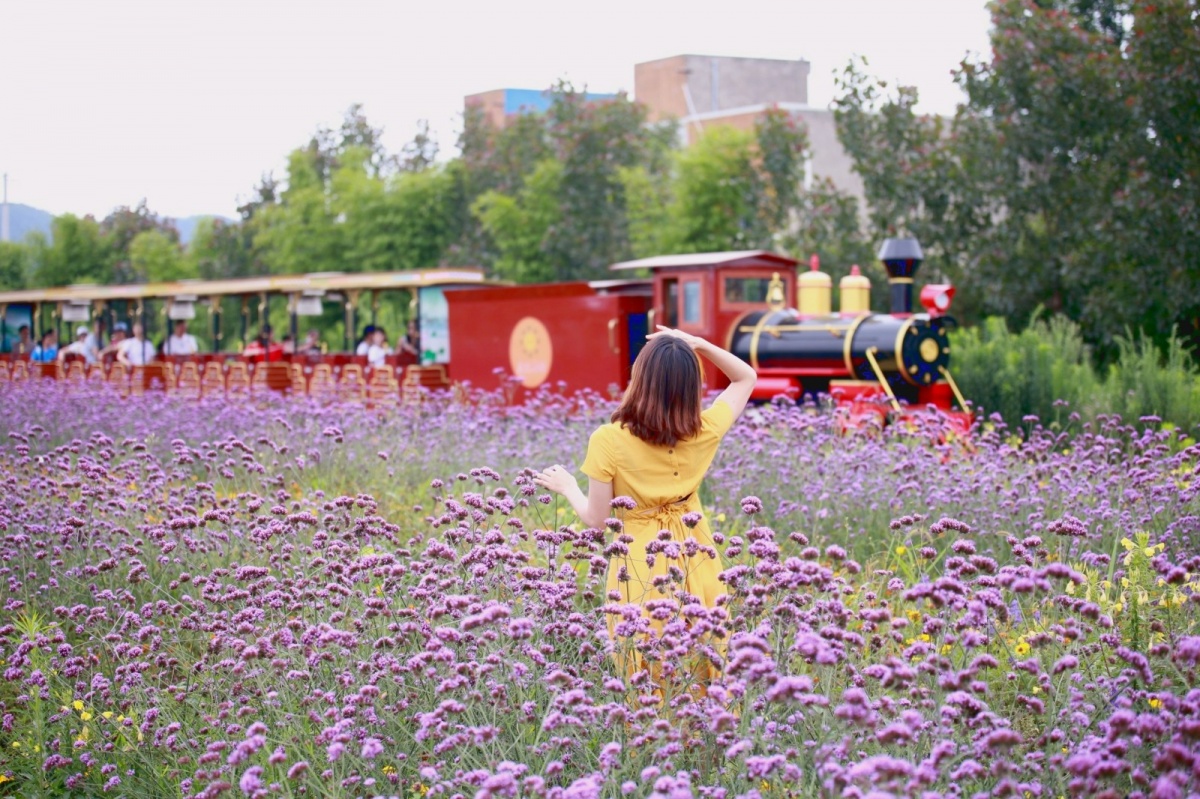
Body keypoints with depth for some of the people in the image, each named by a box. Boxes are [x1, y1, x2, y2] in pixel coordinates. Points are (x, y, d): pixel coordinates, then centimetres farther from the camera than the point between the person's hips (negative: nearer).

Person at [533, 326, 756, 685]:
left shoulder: (609, 441, -17)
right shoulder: (705, 432, -9)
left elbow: (596, 519, -8)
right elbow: (747, 377, 9)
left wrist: (567, 486, 10)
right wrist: (699, 345, -3)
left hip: (640, 563, -3)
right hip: (696, 557, 3)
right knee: (705, 677, 15)